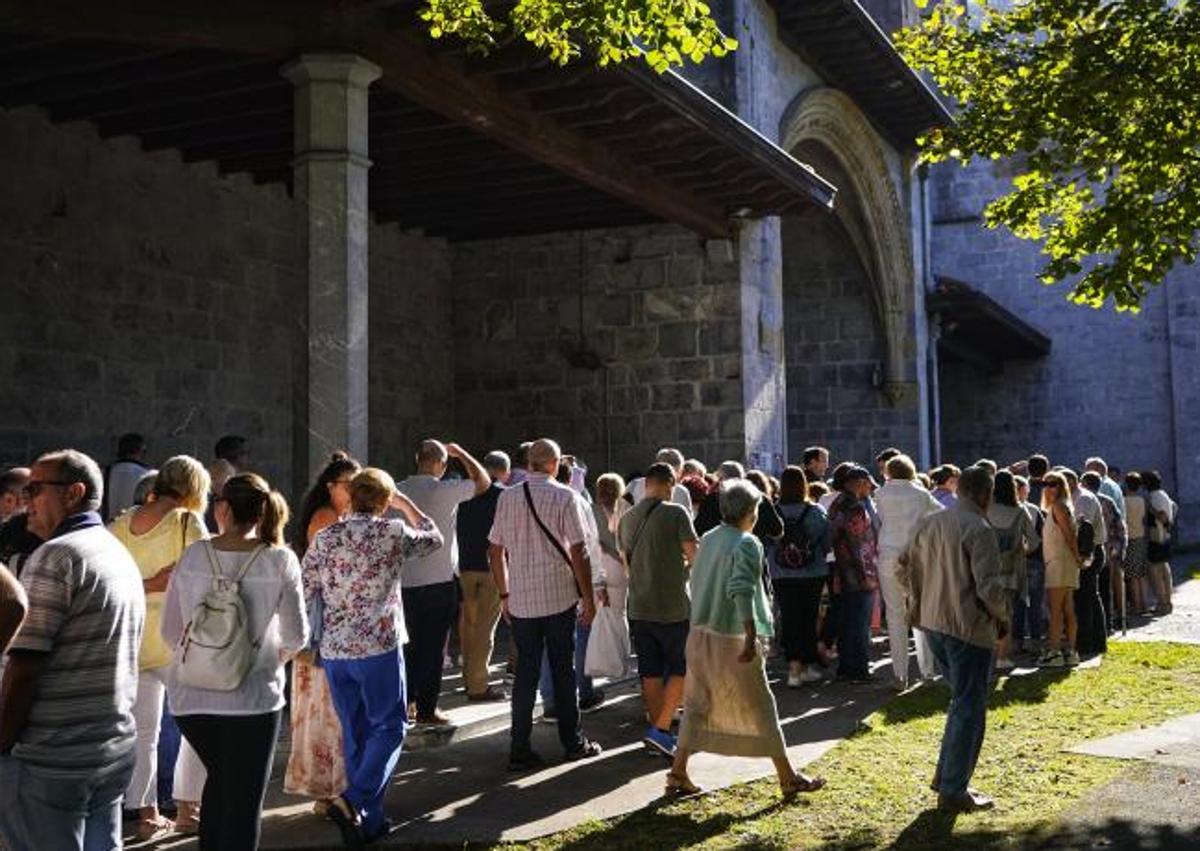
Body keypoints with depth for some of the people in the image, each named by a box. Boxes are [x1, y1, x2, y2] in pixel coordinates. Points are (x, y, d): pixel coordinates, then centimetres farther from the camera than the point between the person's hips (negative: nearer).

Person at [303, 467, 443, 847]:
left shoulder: (324, 538, 3)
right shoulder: (392, 533, -5)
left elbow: (304, 592, 3)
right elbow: (435, 538, 13)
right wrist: (404, 503, 21)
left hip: (334, 650, 4)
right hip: (379, 646, -4)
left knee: (355, 733, 13)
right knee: (388, 729, 6)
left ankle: (369, 819, 19)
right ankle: (353, 801, -13)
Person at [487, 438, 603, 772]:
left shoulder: (507, 497, 3)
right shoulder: (564, 496, -8)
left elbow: (495, 550, 6)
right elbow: (578, 551, -10)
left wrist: (504, 594, 16)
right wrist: (588, 597, -2)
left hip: (521, 600, 3)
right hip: (560, 597, -3)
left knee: (526, 671, 8)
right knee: (563, 670, 9)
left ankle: (519, 750, 7)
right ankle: (572, 742, 19)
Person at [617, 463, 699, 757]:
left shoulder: (627, 518, 8)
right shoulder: (676, 513, -10)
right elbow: (694, 557, -10)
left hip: (639, 607, 5)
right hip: (673, 606, -5)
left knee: (650, 672, 12)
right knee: (681, 668, 5)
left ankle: (657, 728, 19)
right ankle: (661, 729, -3)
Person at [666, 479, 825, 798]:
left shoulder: (707, 540, 8)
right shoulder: (746, 544, -13)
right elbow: (742, 590, -24)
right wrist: (752, 636, -25)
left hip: (700, 634, 7)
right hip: (732, 639, -7)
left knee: (697, 705, 14)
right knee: (760, 707, 4)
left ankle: (678, 773, 13)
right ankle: (788, 778, 14)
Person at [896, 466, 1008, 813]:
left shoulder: (928, 523, 9)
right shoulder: (978, 530, -15)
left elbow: (903, 569, 15)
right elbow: (989, 586, -20)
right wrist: (1003, 616, -3)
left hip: (933, 624, 8)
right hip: (969, 627, -8)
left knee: (962, 701, 22)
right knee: (969, 709, 2)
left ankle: (946, 775, 24)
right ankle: (953, 791, 7)